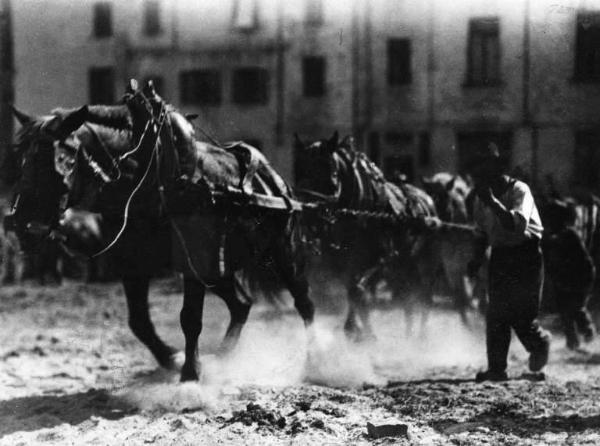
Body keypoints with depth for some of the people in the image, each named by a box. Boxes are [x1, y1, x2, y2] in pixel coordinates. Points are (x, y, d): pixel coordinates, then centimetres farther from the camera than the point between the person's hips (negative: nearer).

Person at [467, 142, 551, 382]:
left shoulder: (519, 190, -15)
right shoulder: (481, 197, 5)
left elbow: (517, 225, -31)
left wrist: (492, 201, -34)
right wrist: (478, 257, 8)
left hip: (526, 256, -5)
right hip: (500, 256, 5)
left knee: (522, 314, -7)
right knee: (496, 315, -4)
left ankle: (539, 342, 25)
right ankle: (496, 369, -2)